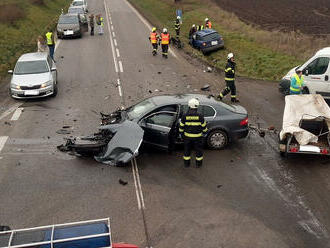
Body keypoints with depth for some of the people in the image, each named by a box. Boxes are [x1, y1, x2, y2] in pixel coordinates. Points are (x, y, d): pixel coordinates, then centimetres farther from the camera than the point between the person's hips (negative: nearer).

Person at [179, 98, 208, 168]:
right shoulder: (200, 116, -17)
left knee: (187, 149, 19)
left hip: (187, 136, 1)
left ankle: (186, 163, 31)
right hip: (198, 137, -1)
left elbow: (181, 127, -4)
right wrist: (204, 132, 15)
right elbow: (204, 127, -6)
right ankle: (198, 163, 30)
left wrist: (182, 134, 13)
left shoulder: (185, 116, -14)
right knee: (198, 150, 17)